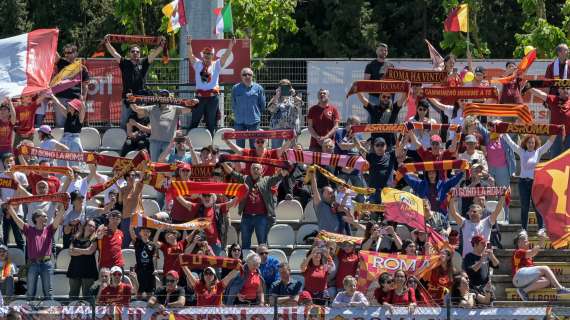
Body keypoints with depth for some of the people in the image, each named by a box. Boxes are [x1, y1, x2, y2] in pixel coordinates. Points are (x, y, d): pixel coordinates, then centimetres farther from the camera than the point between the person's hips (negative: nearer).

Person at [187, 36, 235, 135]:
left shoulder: (216, 65, 6)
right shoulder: (198, 64, 8)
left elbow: (225, 56, -4)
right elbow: (190, 55, -3)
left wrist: (231, 46, -18)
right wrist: (189, 44, -18)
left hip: (213, 97, 0)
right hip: (200, 97, 0)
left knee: (211, 123, 6)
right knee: (194, 121, 3)